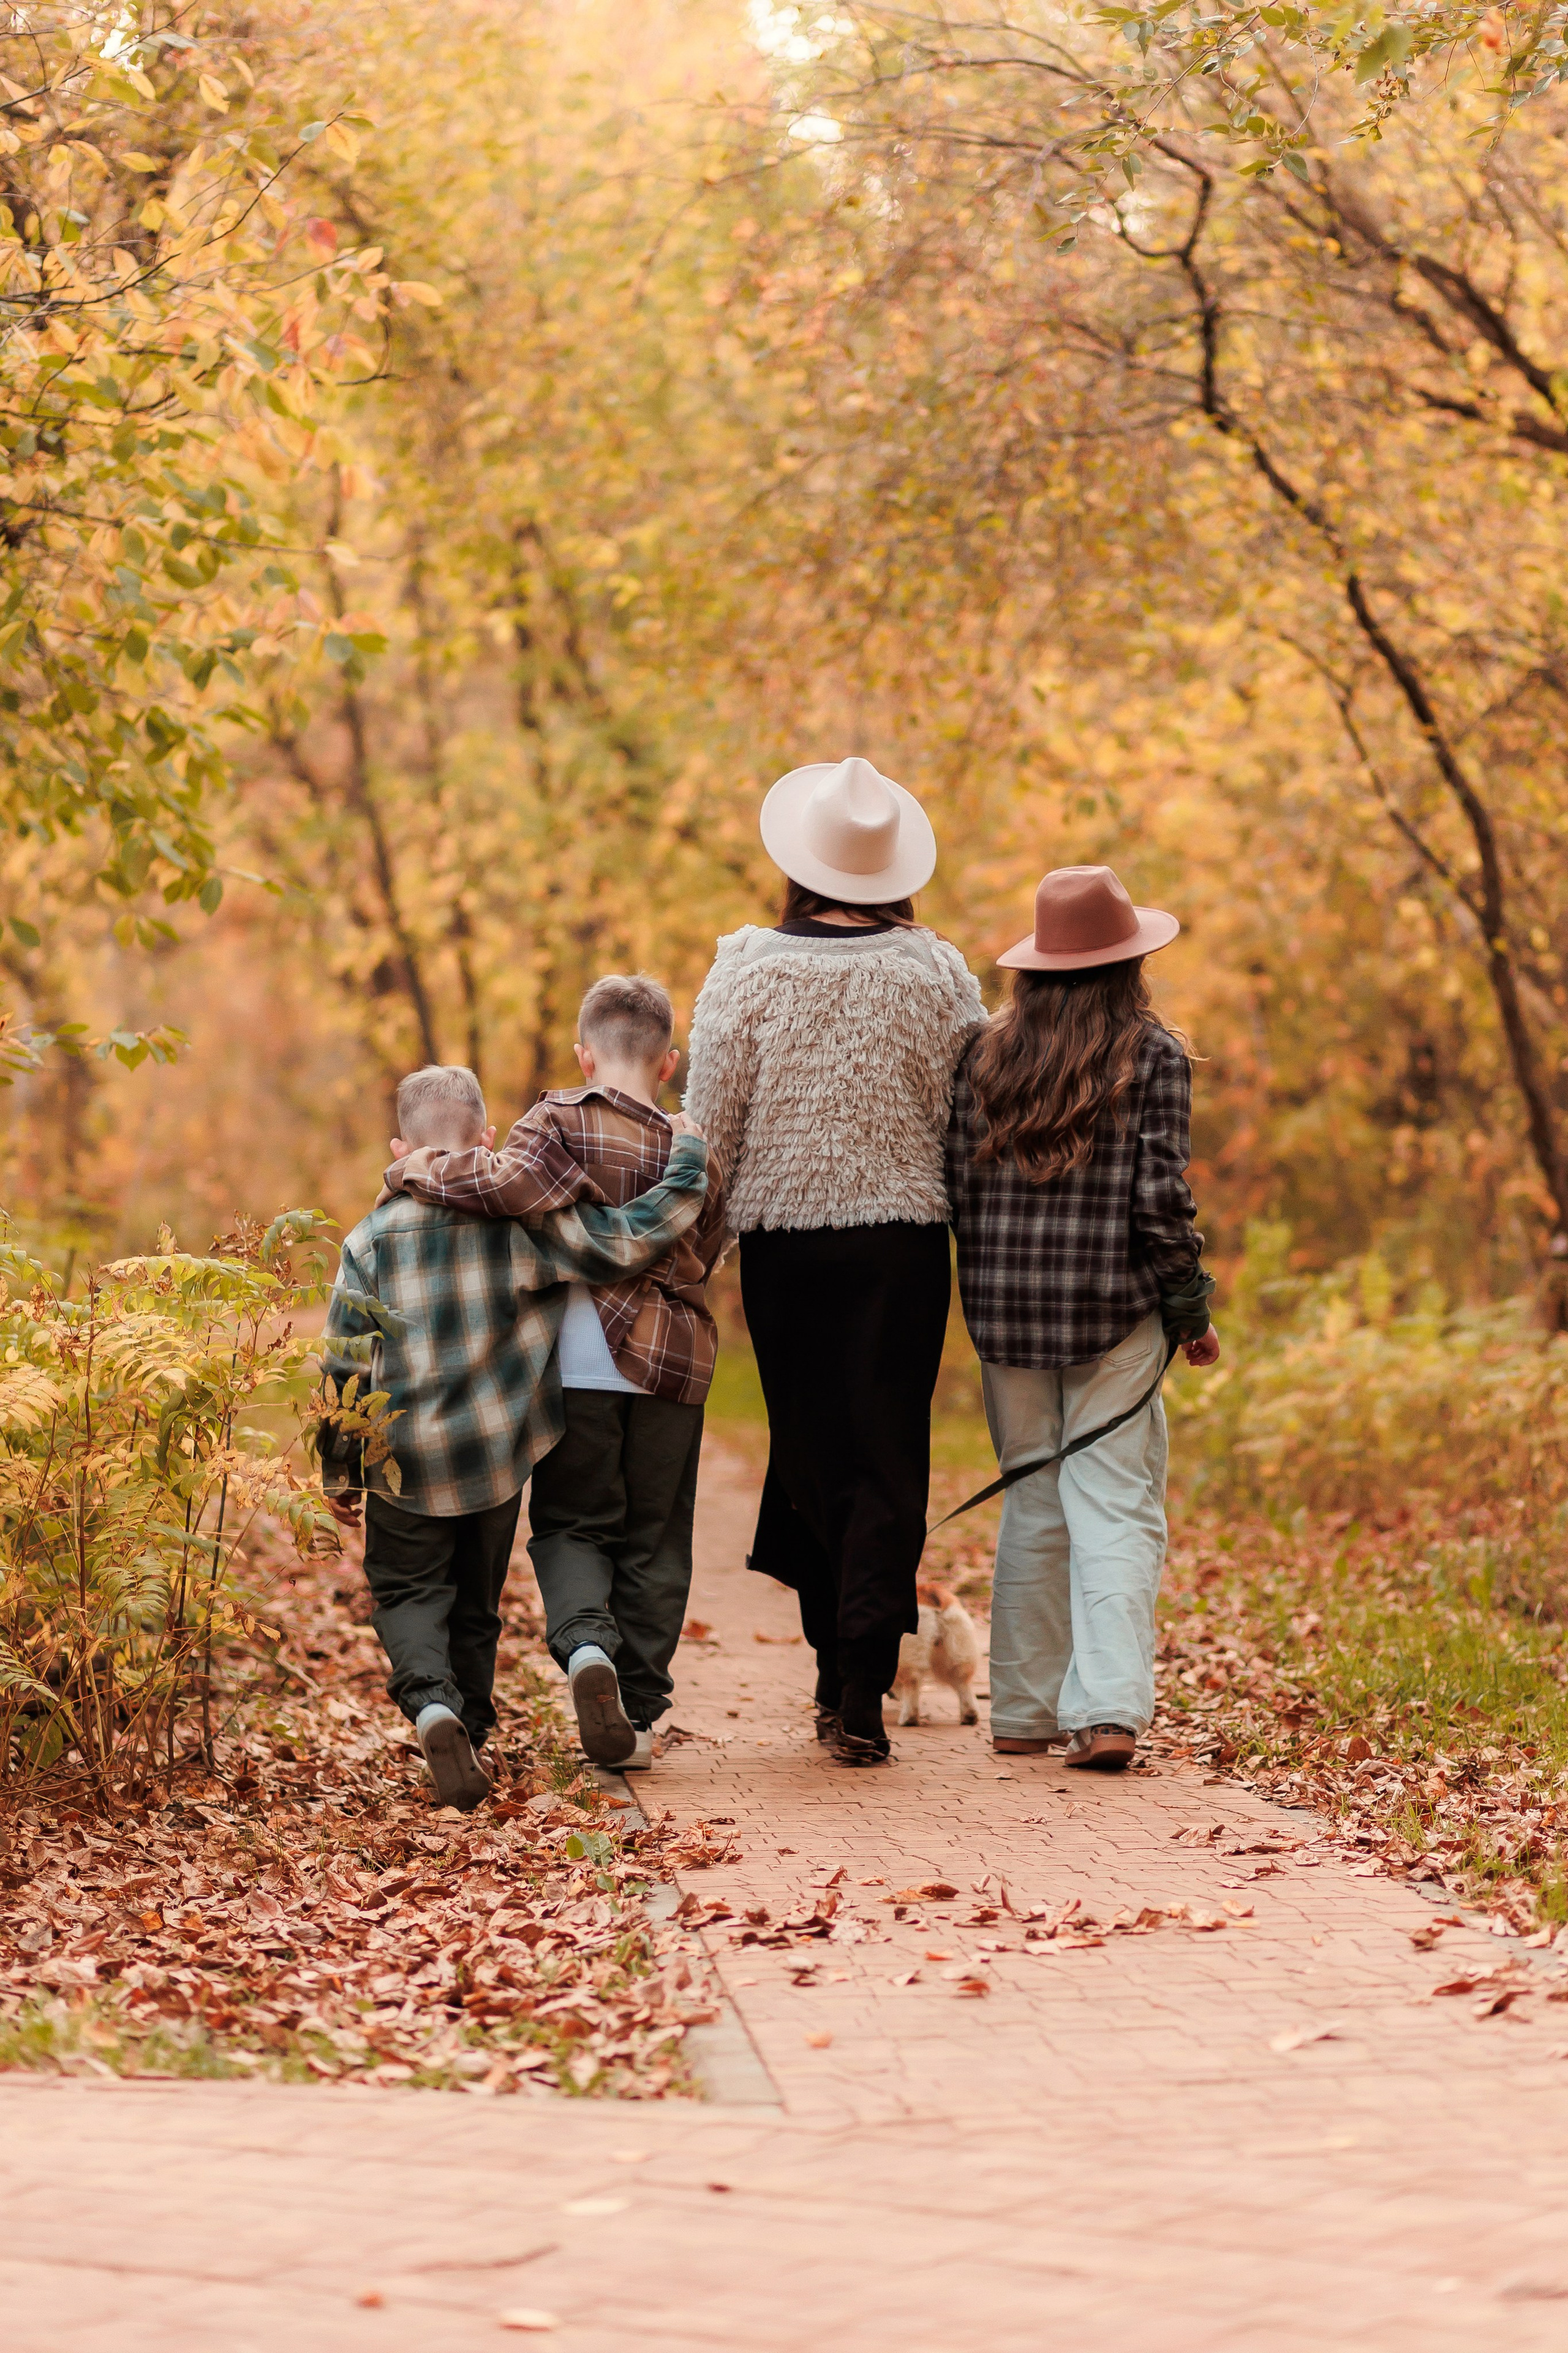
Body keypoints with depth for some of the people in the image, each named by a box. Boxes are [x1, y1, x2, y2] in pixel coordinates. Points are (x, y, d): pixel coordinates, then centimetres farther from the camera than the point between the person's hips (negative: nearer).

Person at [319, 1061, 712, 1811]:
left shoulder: (372, 1238, -4)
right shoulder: (523, 1219, -7)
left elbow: (342, 1367, -2)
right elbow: (632, 1240, -10)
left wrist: (341, 1474, 9)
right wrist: (688, 1155, 4)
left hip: (406, 1461, -1)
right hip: (500, 1451, 1)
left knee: (407, 1588, 10)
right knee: (476, 1599, 18)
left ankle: (431, 1702, -16)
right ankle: (470, 1733, 21)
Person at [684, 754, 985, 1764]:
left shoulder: (747, 968, -4)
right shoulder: (938, 971, -2)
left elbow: (710, 1122, -2)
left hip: (783, 1236, 1)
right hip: (903, 1235, 0)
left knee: (810, 1445, 14)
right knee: (887, 1455, 2)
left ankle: (838, 1669, 22)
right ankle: (862, 1690, -7)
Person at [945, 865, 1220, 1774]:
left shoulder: (988, 1053, 5)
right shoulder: (1154, 1054, -5)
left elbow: (959, 1188, 5)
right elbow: (1162, 1199, -8)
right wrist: (1192, 1312, 3)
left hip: (1005, 1305, 4)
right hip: (1115, 1308, -3)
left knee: (1033, 1506, 14)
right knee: (1116, 1510, -2)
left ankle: (1025, 1711, 16)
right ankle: (1108, 1707, -14)